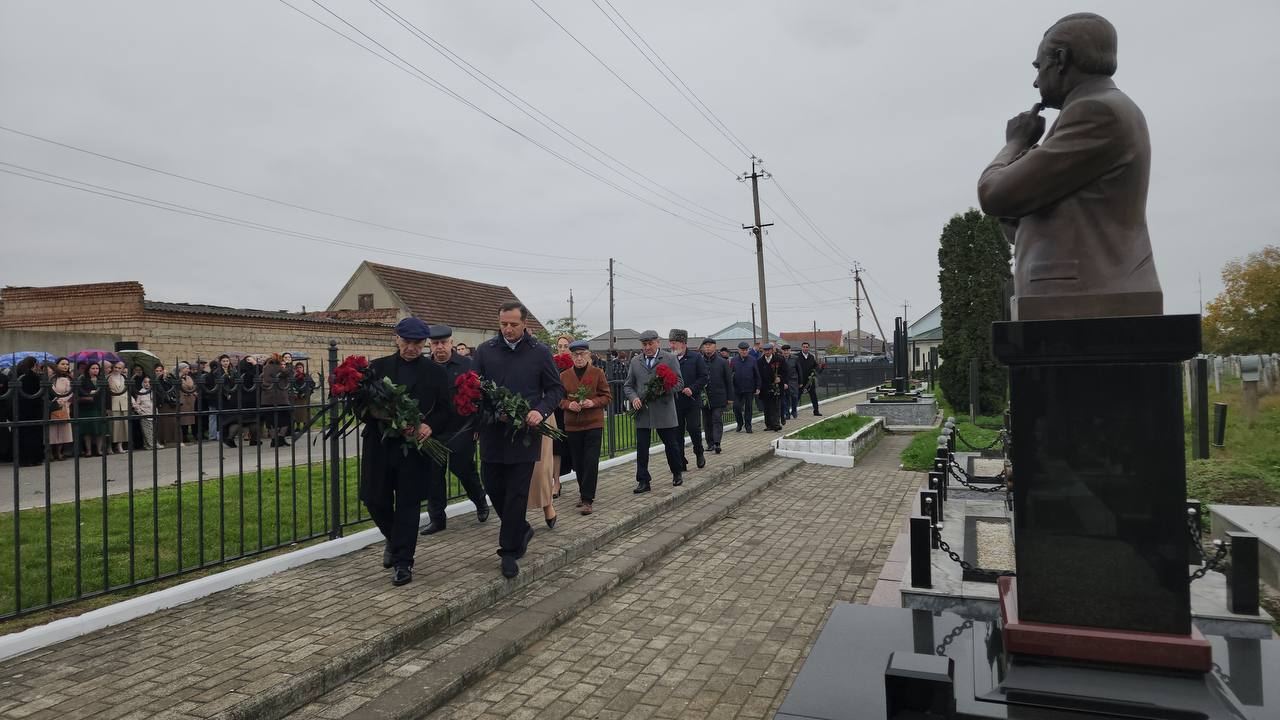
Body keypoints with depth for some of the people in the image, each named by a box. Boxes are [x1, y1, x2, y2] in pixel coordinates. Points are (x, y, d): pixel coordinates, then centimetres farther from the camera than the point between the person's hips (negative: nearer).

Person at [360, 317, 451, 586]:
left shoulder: (435, 372, 4)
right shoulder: (377, 367, 7)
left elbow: (444, 410, 4)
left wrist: (429, 425, -15)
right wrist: (377, 418, -15)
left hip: (415, 447, -2)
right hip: (380, 445, 2)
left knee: (408, 504, 1)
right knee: (375, 500, 6)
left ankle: (402, 562, 10)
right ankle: (394, 539, 36)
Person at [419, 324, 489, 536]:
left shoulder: (467, 365, -3)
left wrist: (479, 427, -7)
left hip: (461, 431, -3)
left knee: (465, 470, 7)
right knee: (433, 476, 6)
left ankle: (481, 502, 34)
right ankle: (437, 519, 19)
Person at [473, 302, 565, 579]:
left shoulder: (540, 353, -1)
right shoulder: (485, 350, 5)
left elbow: (556, 389, 3)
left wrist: (541, 411, -15)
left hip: (524, 433, -3)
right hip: (491, 432, 3)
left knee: (516, 494, 1)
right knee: (493, 488, 9)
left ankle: (510, 551, 13)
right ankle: (521, 530, 33)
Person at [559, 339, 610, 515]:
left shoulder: (598, 373, -1)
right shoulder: (564, 376, 6)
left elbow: (608, 396, 1)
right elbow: (559, 399, 11)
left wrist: (593, 402, -16)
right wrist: (568, 404, -10)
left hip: (594, 423, -3)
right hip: (572, 425, 3)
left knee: (591, 461, -7)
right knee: (578, 463, 9)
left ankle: (588, 500, -2)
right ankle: (584, 494, 27)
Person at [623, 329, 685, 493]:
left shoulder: (670, 359, 1)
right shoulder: (635, 361, 10)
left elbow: (679, 383, -1)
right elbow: (628, 385, 13)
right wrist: (634, 398, -7)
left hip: (664, 412, -2)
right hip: (642, 411, 2)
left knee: (671, 445, 9)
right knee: (641, 448, 2)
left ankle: (677, 473, 31)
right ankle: (643, 481, 10)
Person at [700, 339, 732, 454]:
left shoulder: (723, 362, 2)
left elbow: (729, 381, 4)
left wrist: (730, 397, 0)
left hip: (719, 398, -2)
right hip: (704, 398, 2)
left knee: (717, 421, -7)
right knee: (707, 422, 8)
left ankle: (716, 443, -13)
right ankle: (710, 444, 16)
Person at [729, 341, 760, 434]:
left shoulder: (752, 360, 1)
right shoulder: (734, 361, 3)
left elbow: (757, 375, 4)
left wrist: (758, 388, 1)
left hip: (749, 389, -1)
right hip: (737, 389, 1)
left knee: (748, 408, 5)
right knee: (736, 407, 0)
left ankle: (748, 426, 15)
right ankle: (740, 423, 22)